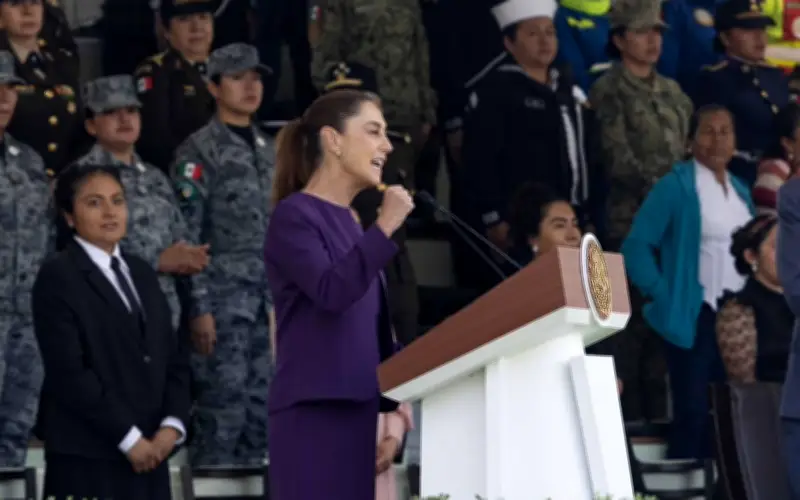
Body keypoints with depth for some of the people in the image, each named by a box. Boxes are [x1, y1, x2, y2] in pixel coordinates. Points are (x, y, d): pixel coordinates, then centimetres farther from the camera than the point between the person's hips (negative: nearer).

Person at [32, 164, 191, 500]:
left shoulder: (142, 273, 19)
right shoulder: (57, 277, -5)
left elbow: (174, 358, 15)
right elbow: (68, 372, -13)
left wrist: (172, 425, -2)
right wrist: (128, 438, -14)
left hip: (150, 454, 7)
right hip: (86, 459, -7)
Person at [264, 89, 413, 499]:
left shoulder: (352, 224, 18)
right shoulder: (294, 215, -4)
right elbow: (330, 292, -20)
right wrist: (385, 228, -23)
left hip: (358, 412, 8)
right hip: (313, 412, -8)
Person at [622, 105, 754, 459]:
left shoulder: (740, 190, 14)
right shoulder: (676, 186, -8)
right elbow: (637, 245, -12)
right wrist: (662, 295, -15)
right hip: (695, 317, -7)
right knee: (692, 412, -5)